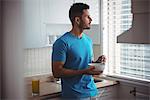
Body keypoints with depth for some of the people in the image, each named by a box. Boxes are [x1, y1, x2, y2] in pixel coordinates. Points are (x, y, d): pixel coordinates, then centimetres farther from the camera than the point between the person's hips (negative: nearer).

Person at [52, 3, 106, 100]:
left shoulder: (88, 40, 9)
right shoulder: (62, 42, -15)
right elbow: (57, 72, -18)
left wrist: (97, 63, -3)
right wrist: (84, 71, -24)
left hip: (92, 91, 7)